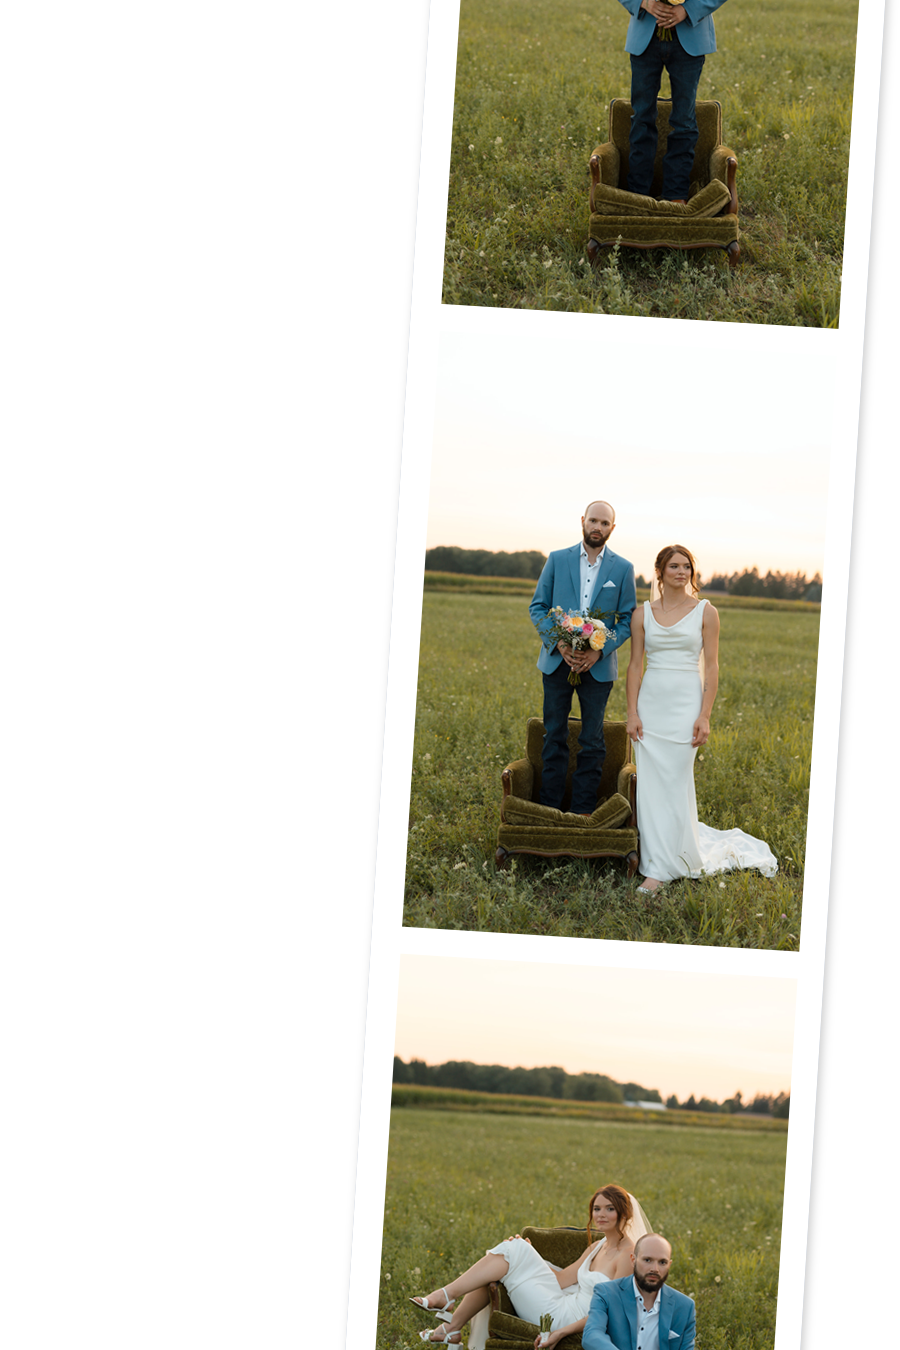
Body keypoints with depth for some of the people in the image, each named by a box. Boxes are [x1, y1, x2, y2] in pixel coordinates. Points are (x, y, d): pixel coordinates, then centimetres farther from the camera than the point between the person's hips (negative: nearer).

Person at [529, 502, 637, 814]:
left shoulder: (623, 569, 2)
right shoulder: (557, 560, 3)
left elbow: (628, 620, 2)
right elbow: (537, 607, 4)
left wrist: (599, 651, -12)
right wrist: (559, 643, -12)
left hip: (598, 665, 0)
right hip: (557, 661, 0)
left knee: (592, 742, 3)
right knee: (554, 738, 4)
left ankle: (583, 810, 9)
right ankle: (550, 808, 10)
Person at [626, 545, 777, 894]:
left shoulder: (705, 612, 0)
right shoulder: (643, 613, 7)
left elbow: (711, 668, -2)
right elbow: (635, 665, 7)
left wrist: (704, 716, -9)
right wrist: (632, 713, -1)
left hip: (686, 704, -3)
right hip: (651, 704, 3)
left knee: (674, 784, -5)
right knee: (650, 783, 2)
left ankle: (661, 868, -1)